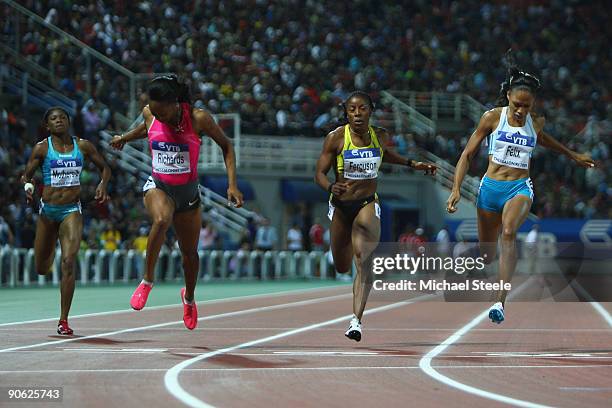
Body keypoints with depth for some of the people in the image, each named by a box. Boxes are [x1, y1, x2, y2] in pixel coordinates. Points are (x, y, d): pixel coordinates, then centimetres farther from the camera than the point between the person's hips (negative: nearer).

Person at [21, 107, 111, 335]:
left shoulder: (83, 146, 3)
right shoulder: (41, 149, -1)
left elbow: (104, 168, 14)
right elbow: (27, 175, 3)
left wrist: (103, 184, -6)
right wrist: (28, 187, -19)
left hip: (72, 211, -1)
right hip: (48, 210, 1)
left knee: (69, 262, -18)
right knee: (41, 269, 11)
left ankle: (63, 320, -12)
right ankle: (51, 250, 53)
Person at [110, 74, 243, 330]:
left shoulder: (198, 118, -20)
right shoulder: (149, 114, -11)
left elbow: (226, 146, -8)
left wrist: (232, 184, -14)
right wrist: (124, 138, 27)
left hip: (188, 192, 0)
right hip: (158, 186, 0)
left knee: (190, 252, 12)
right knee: (161, 219, -36)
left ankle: (189, 297, 43)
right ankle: (147, 281, -20)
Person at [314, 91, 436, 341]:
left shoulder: (380, 136, -3)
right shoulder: (336, 138, -12)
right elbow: (319, 174, -11)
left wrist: (412, 164, 16)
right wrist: (331, 187, -32)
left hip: (367, 204, 0)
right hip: (340, 205, 0)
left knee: (364, 262, -20)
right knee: (342, 268, 15)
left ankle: (356, 320, -27)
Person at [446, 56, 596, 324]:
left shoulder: (536, 122, 4)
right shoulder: (493, 117, -3)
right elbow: (467, 154, 1)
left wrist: (572, 155, 42)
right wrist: (456, 189, -9)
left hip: (520, 188, 0)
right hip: (490, 187, 0)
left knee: (508, 232, -32)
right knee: (486, 256, 5)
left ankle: (500, 301, -39)